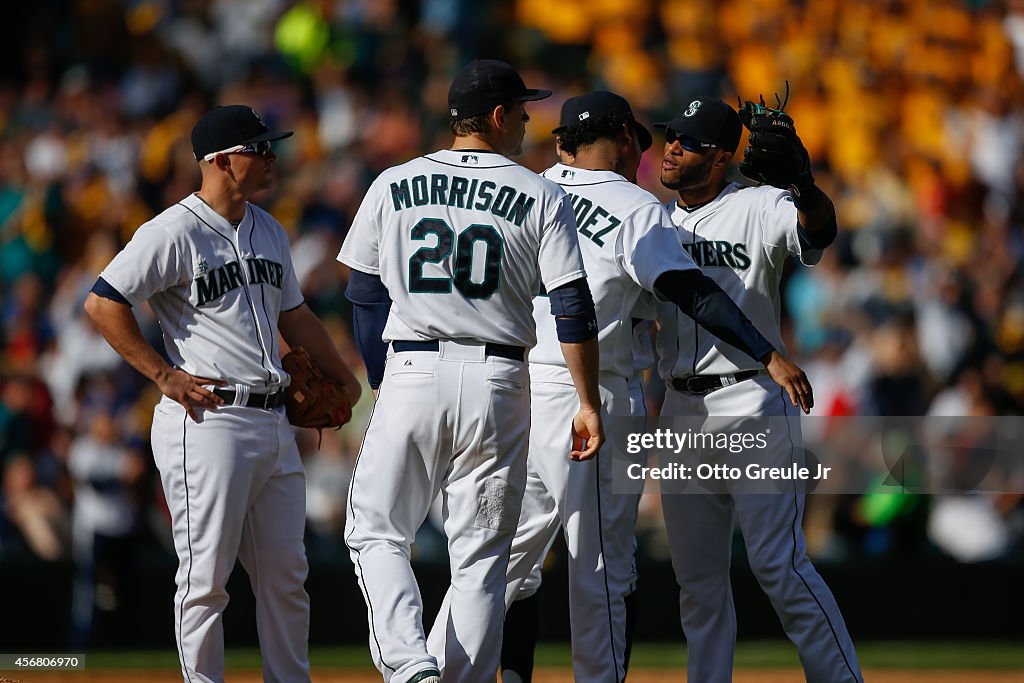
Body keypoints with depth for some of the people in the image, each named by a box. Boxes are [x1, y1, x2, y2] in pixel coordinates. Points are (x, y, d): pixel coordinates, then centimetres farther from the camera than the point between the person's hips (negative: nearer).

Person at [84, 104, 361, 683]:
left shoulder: (269, 232, 16)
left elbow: (295, 315, 28)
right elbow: (103, 304, -12)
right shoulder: (174, 233, -9)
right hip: (208, 422, -8)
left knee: (286, 572, 9)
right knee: (206, 575, -4)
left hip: (274, 422, 8)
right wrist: (166, 375, -12)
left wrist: (344, 377, 28)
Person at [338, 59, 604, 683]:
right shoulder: (542, 198, 1)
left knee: (377, 530, 9)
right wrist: (589, 404, 0)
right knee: (481, 555, 7)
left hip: (412, 374, 0)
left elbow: (366, 296, 9)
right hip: (499, 385, 0)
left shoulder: (393, 186, 6)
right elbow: (574, 307, -5)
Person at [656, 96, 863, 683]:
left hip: (752, 402, -7)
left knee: (778, 564, -11)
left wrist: (805, 185, -49)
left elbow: (818, 230, -28)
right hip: (680, 409, 7)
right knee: (696, 573, 10)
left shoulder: (757, 209, -7)